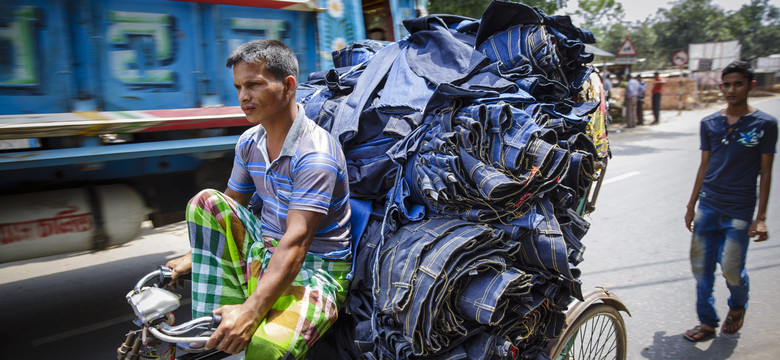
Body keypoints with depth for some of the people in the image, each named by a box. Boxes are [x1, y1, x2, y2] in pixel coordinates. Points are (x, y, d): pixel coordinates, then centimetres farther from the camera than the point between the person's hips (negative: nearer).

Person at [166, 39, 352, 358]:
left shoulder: (315, 155, -22)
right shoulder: (249, 143, 3)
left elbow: (296, 243, -30)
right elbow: (228, 207, 16)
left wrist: (250, 310, -37)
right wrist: (192, 256, 9)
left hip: (314, 269, -8)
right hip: (263, 251, 8)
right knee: (207, 201, -11)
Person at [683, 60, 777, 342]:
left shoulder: (765, 124, -3)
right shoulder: (709, 123, 6)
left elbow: (765, 172, -2)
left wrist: (761, 217, -6)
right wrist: (691, 205, 12)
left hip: (739, 210, -3)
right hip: (708, 205, 3)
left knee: (731, 269, -4)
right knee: (701, 266, 5)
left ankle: (738, 306, 30)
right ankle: (707, 321, 22)